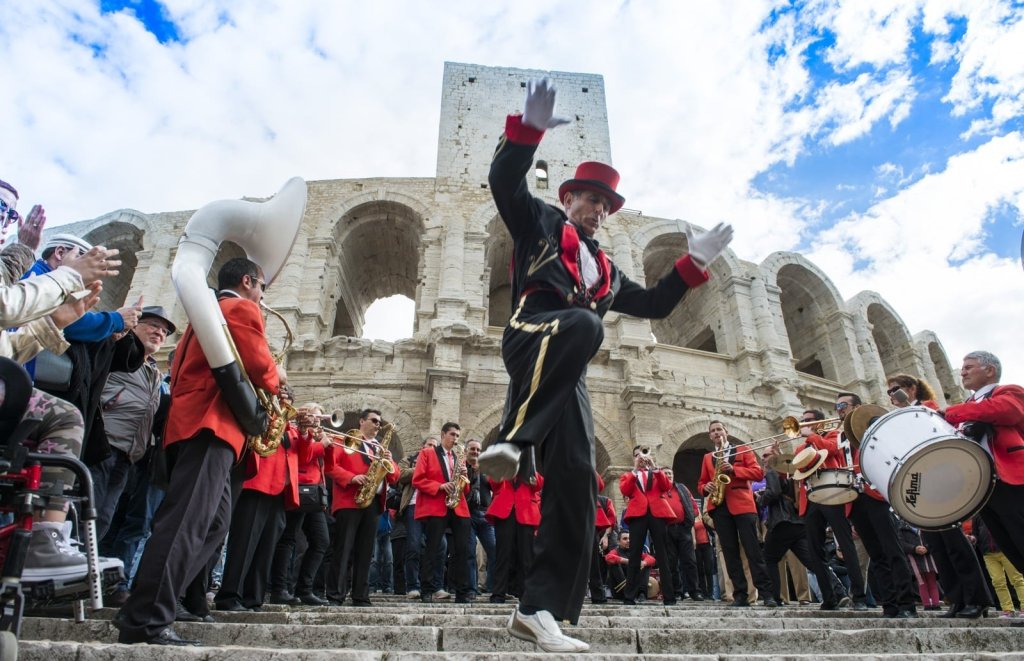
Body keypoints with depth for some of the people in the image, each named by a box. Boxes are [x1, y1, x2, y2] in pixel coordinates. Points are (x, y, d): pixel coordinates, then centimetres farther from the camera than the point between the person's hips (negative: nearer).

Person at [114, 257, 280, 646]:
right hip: (213, 423, -10)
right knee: (188, 522, -14)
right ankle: (147, 621, -16)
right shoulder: (242, 308, 0)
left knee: (214, 522, 11)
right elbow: (259, 366, -14)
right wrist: (274, 386, 9)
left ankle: (149, 602, 10)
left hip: (196, 420, 10)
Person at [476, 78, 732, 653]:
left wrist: (695, 263, 26)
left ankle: (540, 609, -8)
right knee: (582, 324, -40)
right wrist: (530, 128, -11)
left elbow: (654, 305, 35)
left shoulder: (606, 270, 35)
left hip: (570, 373, 5)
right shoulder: (541, 222, 21)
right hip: (532, 338, -5)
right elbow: (505, 181, 4)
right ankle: (511, 439, -36)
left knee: (577, 481, -10)